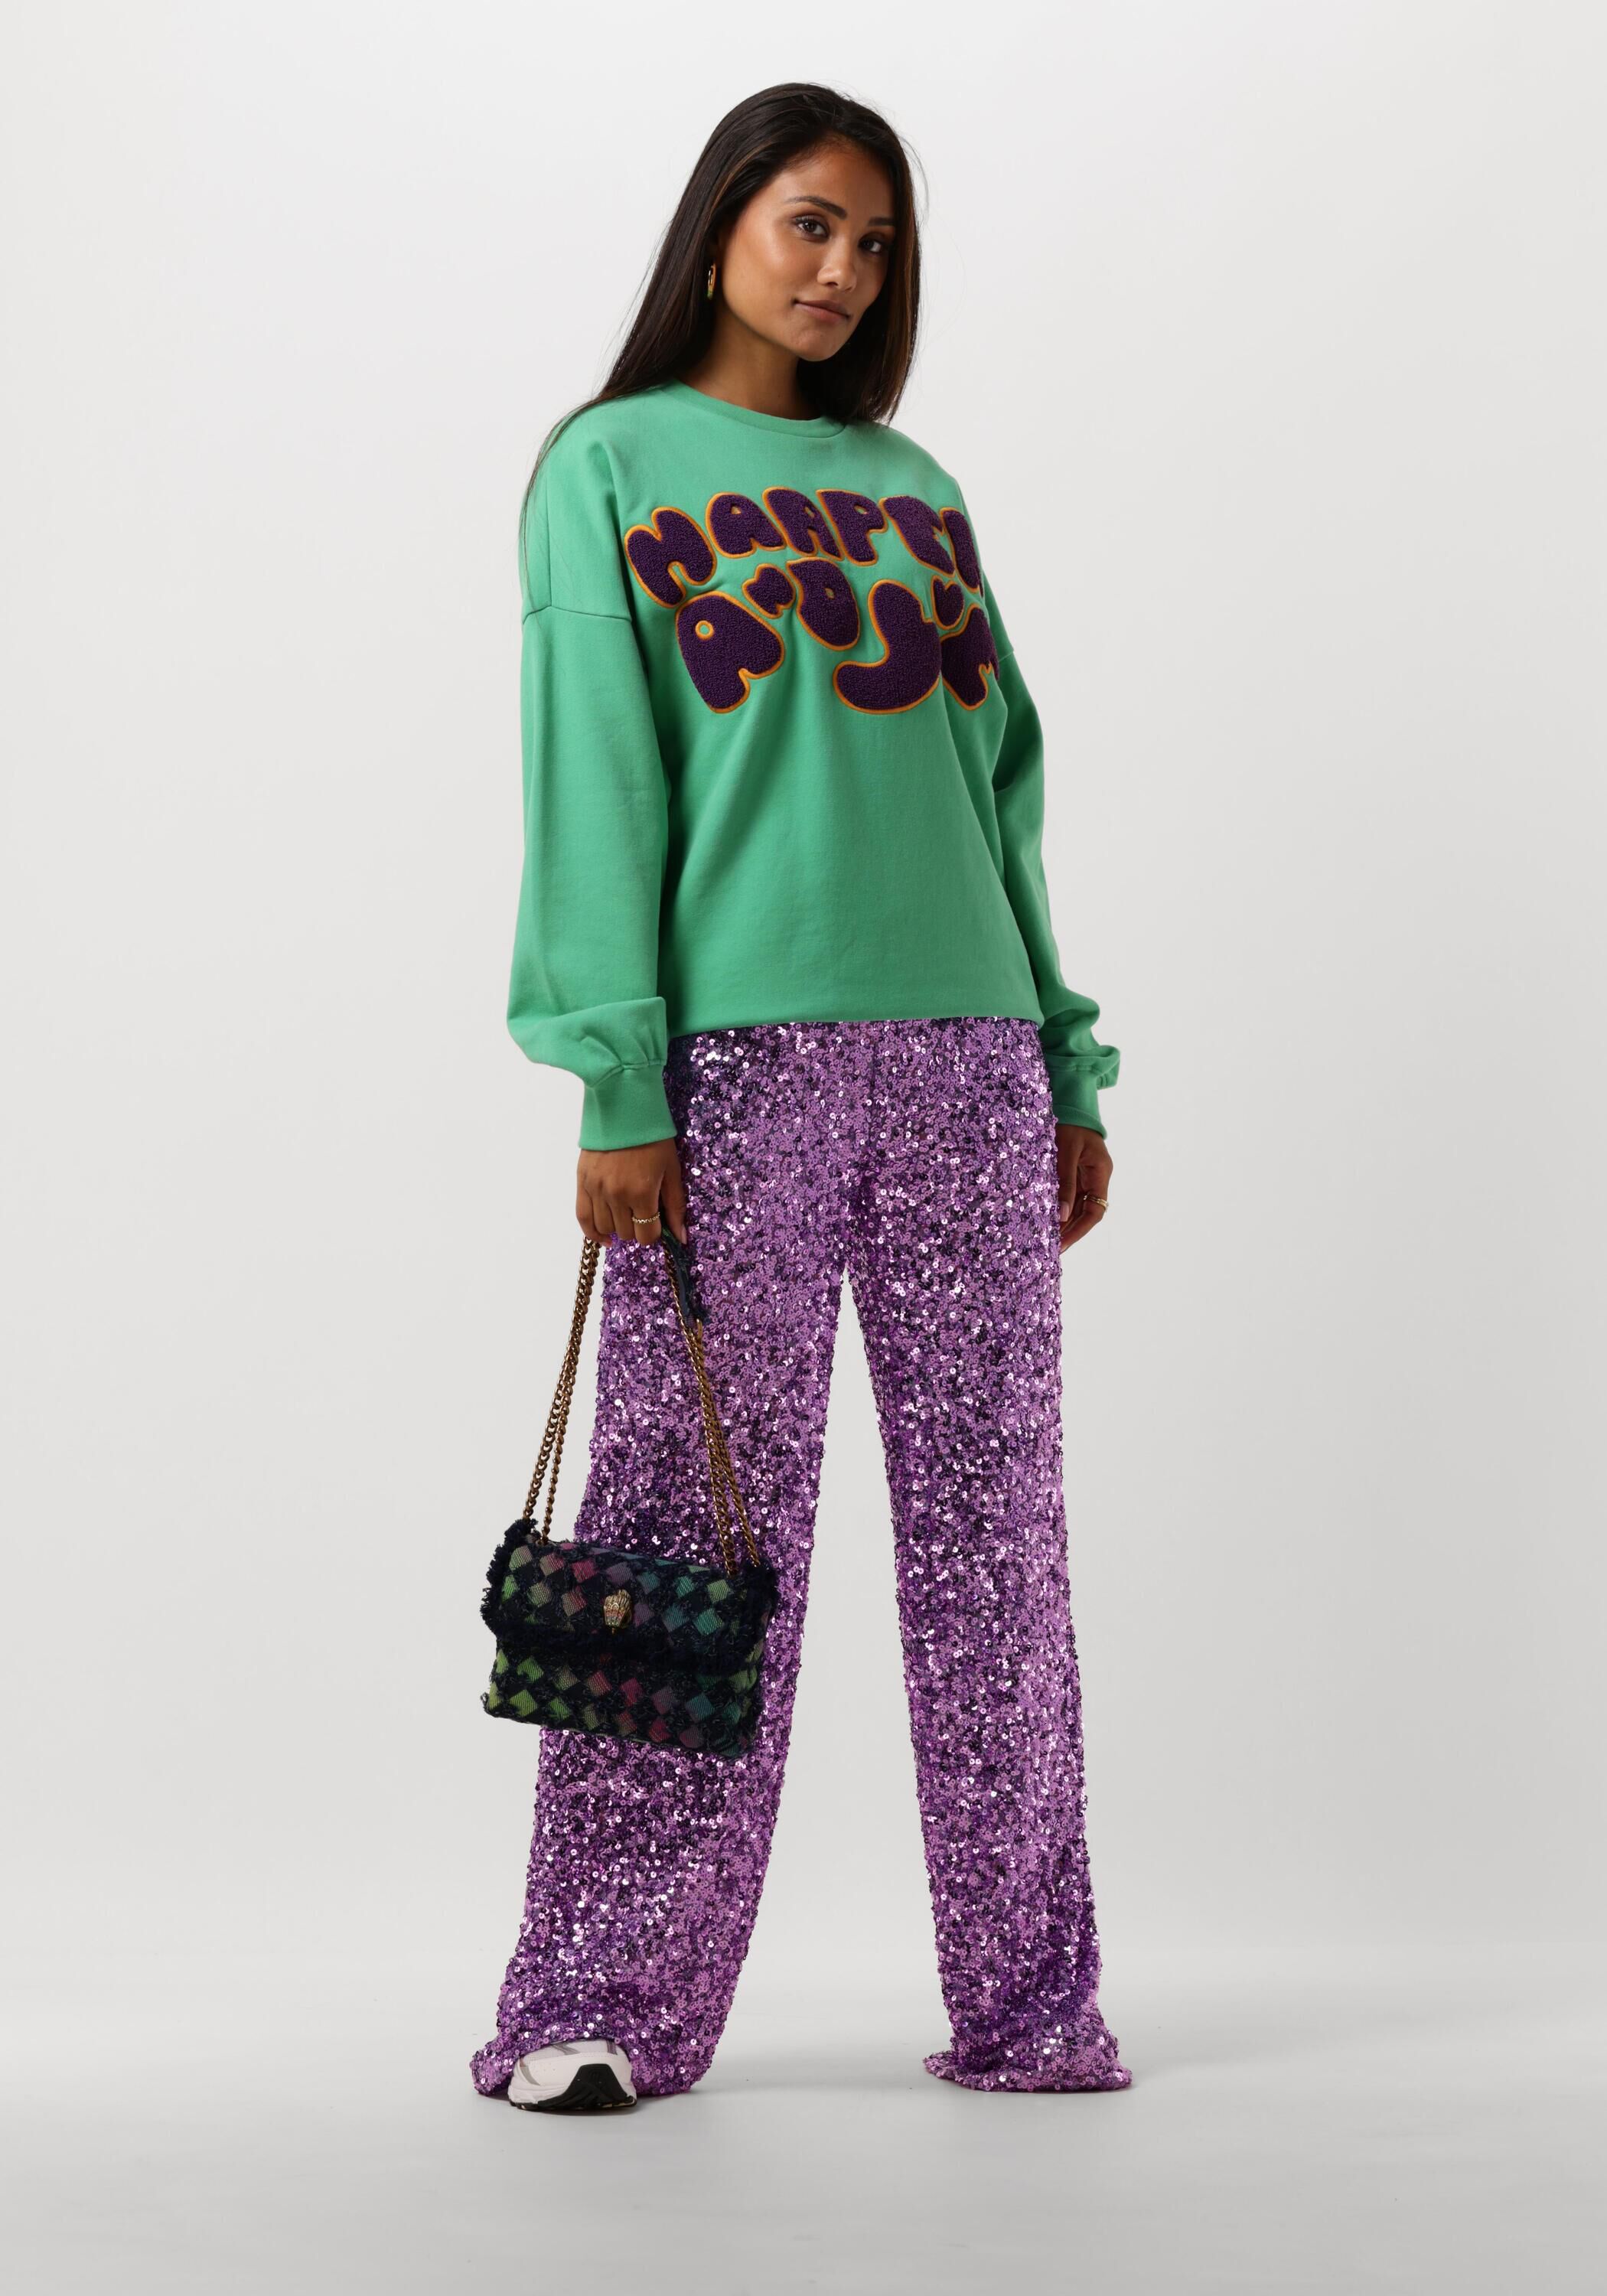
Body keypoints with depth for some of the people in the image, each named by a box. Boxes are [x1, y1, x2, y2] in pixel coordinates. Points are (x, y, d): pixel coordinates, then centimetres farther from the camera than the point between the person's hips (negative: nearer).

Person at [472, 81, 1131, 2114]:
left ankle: (1026, 1999, 11)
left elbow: (998, 786, 19)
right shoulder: (613, 465, 7)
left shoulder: (913, 488, 20)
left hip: (963, 1050, 4)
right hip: (737, 1050, -4)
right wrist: (615, 1081, -11)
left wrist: (1067, 1069, 12)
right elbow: (595, 779, -2)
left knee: (993, 1525, 4)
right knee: (701, 1521, -4)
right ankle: (610, 2005, 4)